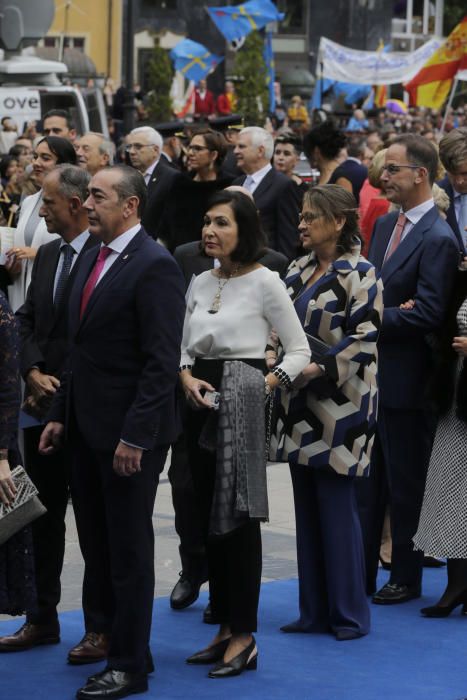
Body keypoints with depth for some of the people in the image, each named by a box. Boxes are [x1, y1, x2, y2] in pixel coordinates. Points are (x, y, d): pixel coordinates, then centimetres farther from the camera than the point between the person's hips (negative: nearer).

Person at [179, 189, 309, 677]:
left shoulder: (264, 282, -8)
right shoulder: (200, 283, 10)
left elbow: (299, 350, -6)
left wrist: (266, 384, -19)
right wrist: (186, 377, -5)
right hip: (201, 403, 7)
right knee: (208, 514, 9)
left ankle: (244, 636, 2)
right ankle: (225, 628, 17)